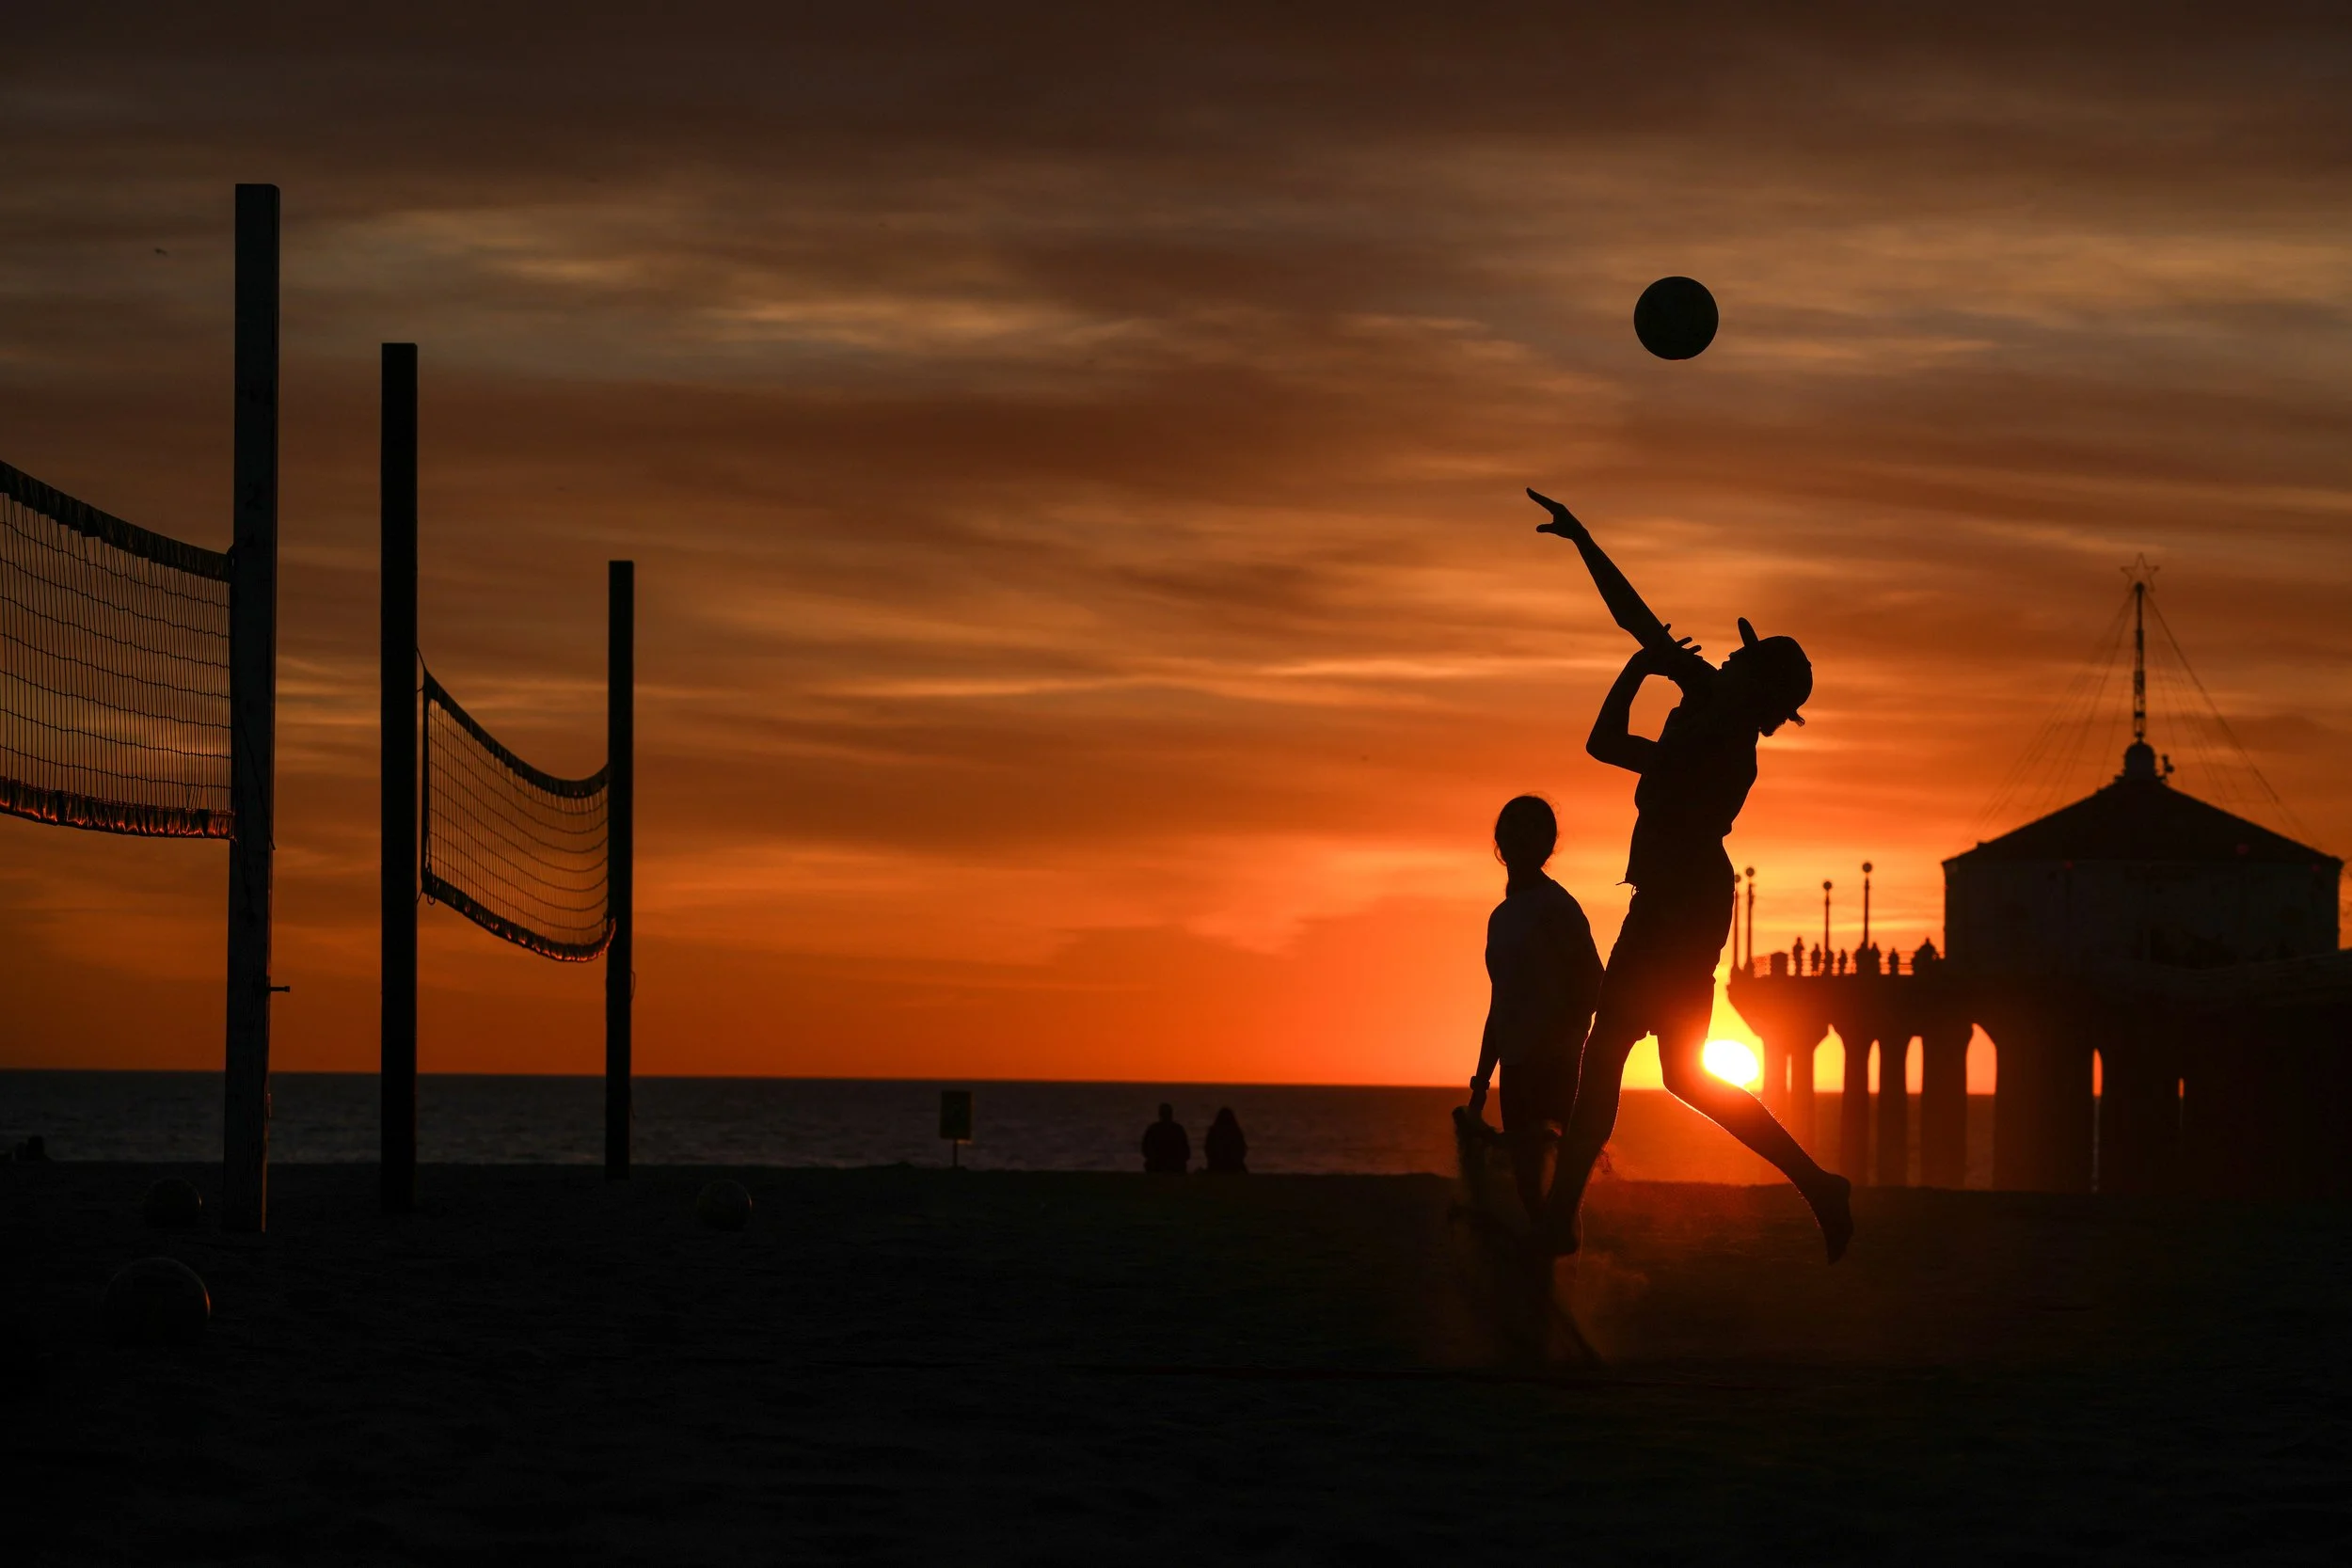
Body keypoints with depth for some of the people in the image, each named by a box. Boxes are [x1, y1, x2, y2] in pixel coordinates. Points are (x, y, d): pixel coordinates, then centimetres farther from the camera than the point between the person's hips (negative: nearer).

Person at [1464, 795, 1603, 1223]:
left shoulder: (1556, 907, -6)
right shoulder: (1502, 917, 19)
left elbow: (1590, 985, -9)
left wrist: (1560, 1046, -15)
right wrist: (1482, 1079, 22)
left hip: (1553, 1065, -8)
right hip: (1518, 1067, 8)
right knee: (1526, 1171, 4)